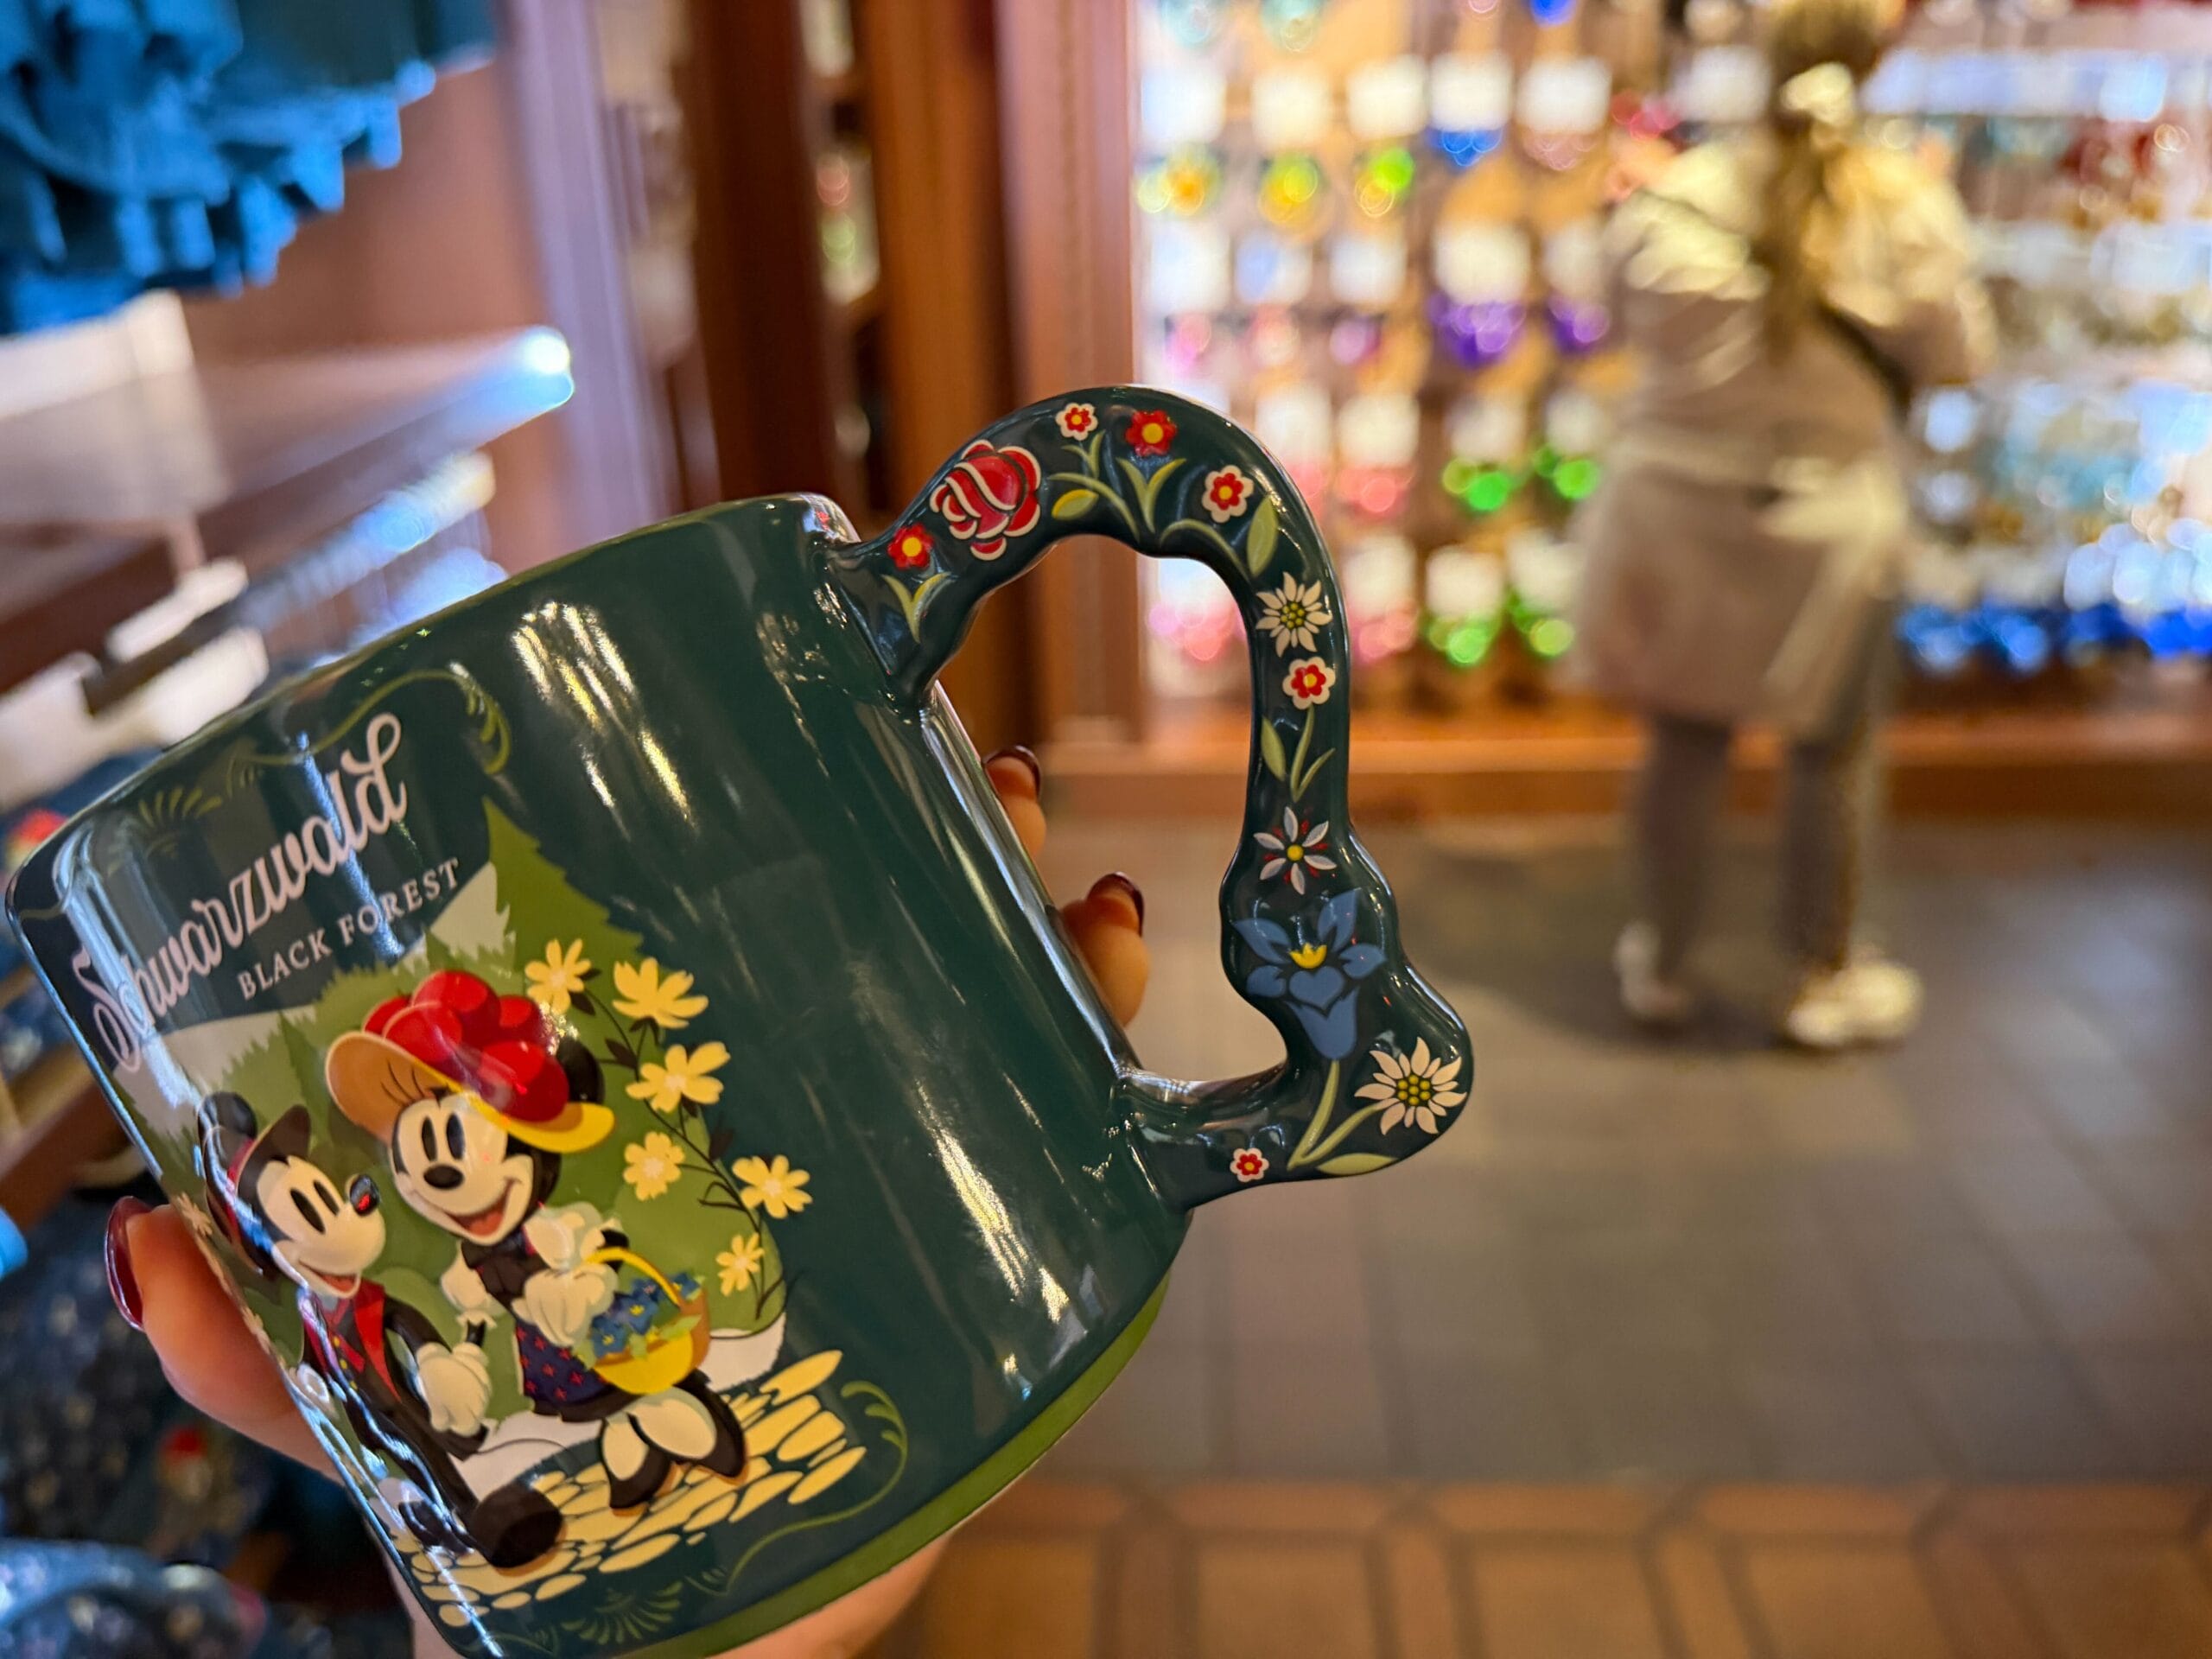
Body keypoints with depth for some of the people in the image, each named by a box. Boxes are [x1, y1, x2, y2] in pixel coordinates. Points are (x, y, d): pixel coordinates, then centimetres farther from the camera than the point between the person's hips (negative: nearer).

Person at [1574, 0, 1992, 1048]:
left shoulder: (1674, 196, -10)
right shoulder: (1908, 207, -14)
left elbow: (1629, 319, 5)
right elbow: (1956, 358, -3)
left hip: (1678, 500, 2)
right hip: (1825, 519, -2)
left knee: (1684, 738, 16)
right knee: (1830, 749, 16)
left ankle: (1662, 964, 29)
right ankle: (1826, 980, 30)